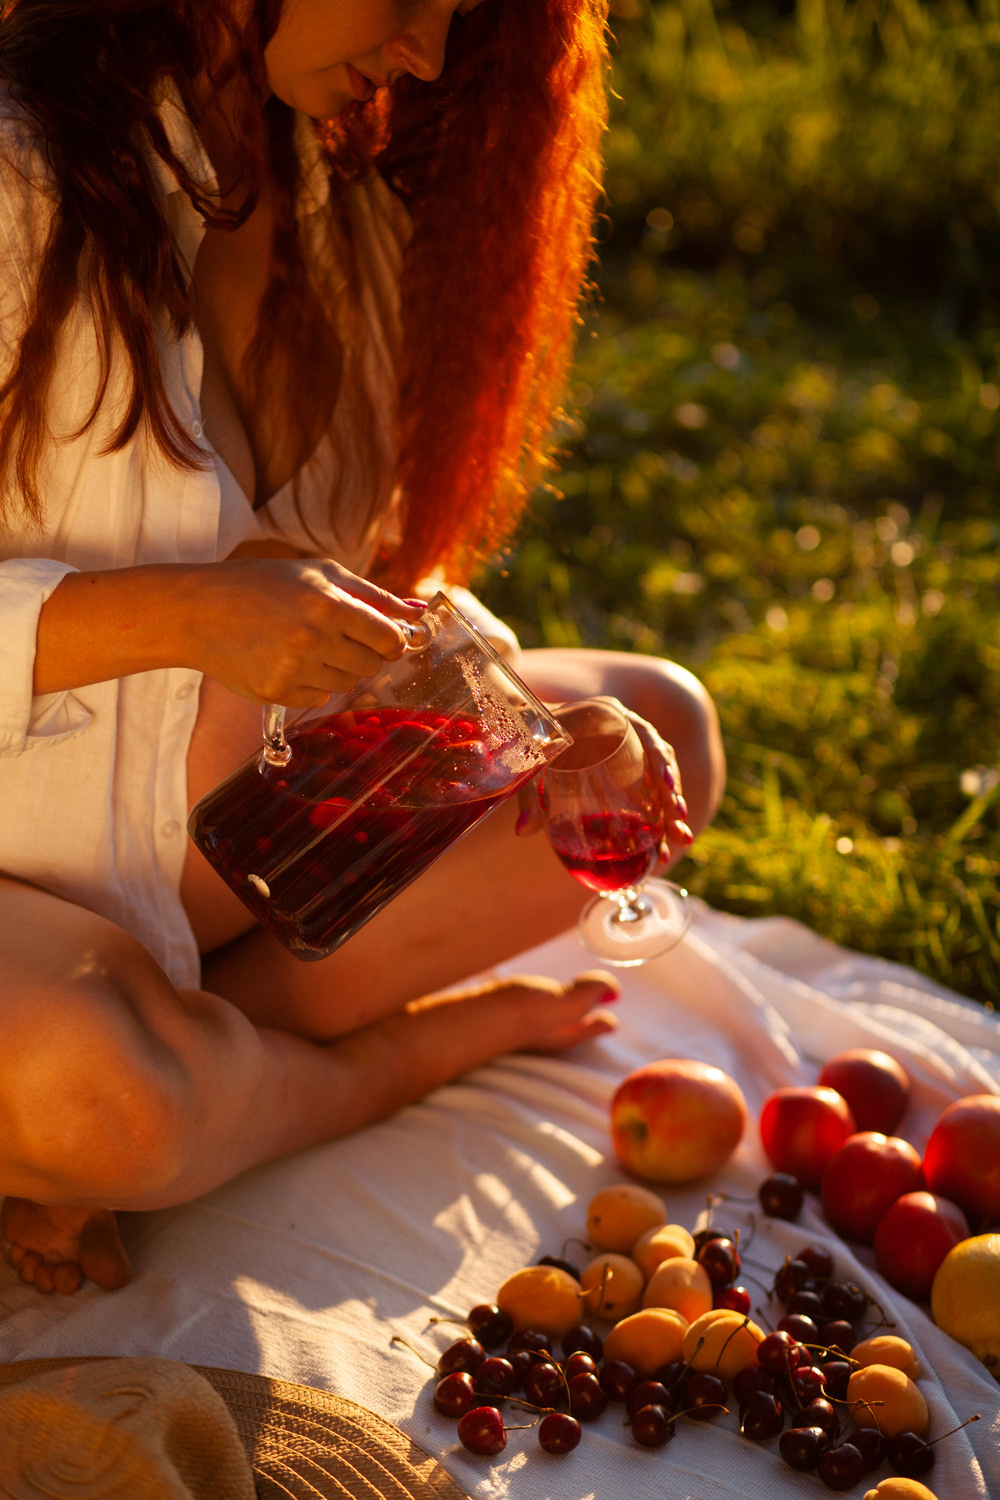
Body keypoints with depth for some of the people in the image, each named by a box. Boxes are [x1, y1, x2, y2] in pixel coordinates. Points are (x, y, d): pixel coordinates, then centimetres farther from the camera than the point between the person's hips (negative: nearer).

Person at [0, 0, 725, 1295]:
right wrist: (179, 614, -32)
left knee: (661, 726, 1)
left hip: (259, 808, 7)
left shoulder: (360, 197, 3)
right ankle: (387, 1057, -1)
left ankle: (176, 1036, -11)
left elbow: (380, 574, 9)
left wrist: (551, 735, -8)